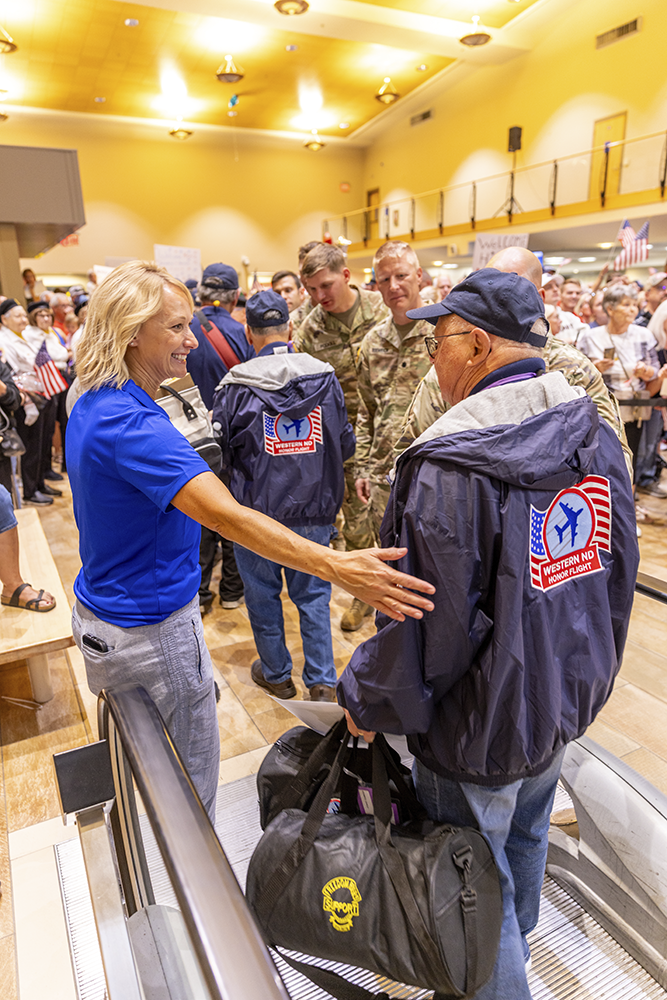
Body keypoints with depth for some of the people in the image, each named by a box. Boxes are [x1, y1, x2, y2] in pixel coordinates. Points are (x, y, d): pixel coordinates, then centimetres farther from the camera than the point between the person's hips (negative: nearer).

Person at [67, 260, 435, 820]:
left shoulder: (92, 406, 3)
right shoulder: (129, 422, -29)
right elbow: (223, 514, -42)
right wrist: (337, 567, -47)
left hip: (97, 613, 10)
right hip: (150, 631, -10)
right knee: (188, 789, 12)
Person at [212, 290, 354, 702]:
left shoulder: (236, 386, -12)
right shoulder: (325, 377, -3)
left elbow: (222, 452, -7)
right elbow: (346, 445, 3)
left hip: (258, 512, -2)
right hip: (315, 510, 3)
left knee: (263, 594, 17)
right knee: (313, 594, 17)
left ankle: (277, 674, 34)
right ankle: (322, 681, 24)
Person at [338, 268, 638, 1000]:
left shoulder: (450, 468, -29)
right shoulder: (596, 438, -4)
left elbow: (428, 618, -25)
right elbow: (616, 576, 7)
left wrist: (370, 703, -7)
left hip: (482, 722, -8)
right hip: (564, 697, 9)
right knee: (525, 837, 31)